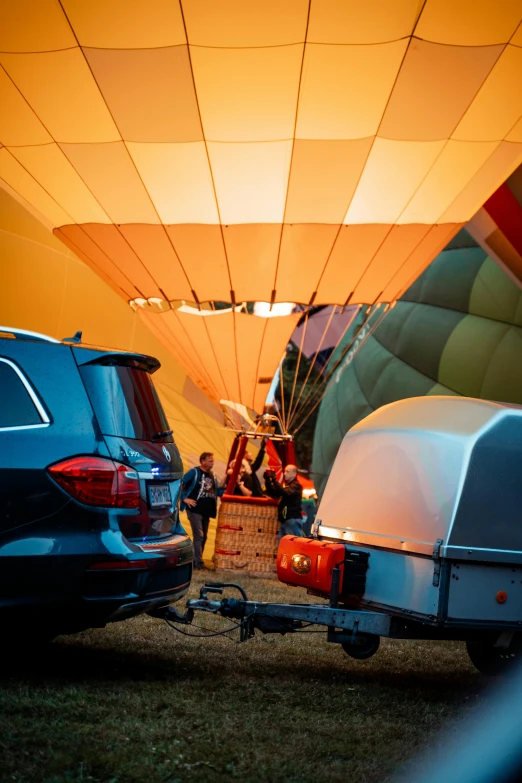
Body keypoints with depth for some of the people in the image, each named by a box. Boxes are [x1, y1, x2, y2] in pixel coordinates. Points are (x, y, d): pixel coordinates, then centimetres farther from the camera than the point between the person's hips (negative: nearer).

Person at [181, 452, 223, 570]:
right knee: (199, 536, -13)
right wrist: (185, 498, -15)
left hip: (206, 511, 8)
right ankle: (198, 563, -13)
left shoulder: (211, 475, 15)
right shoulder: (194, 472, -7)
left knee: (203, 537, 10)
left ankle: (196, 561, 19)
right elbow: (180, 484, -12)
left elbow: (218, 490, 18)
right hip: (195, 510, -8)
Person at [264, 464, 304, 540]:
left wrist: (274, 480, -27)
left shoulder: (296, 486, -8)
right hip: (284, 520, 9)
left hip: (293, 520, -9)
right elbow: (273, 493, 16)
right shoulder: (285, 484, 18)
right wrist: (268, 480, 3)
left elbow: (285, 493, -25)